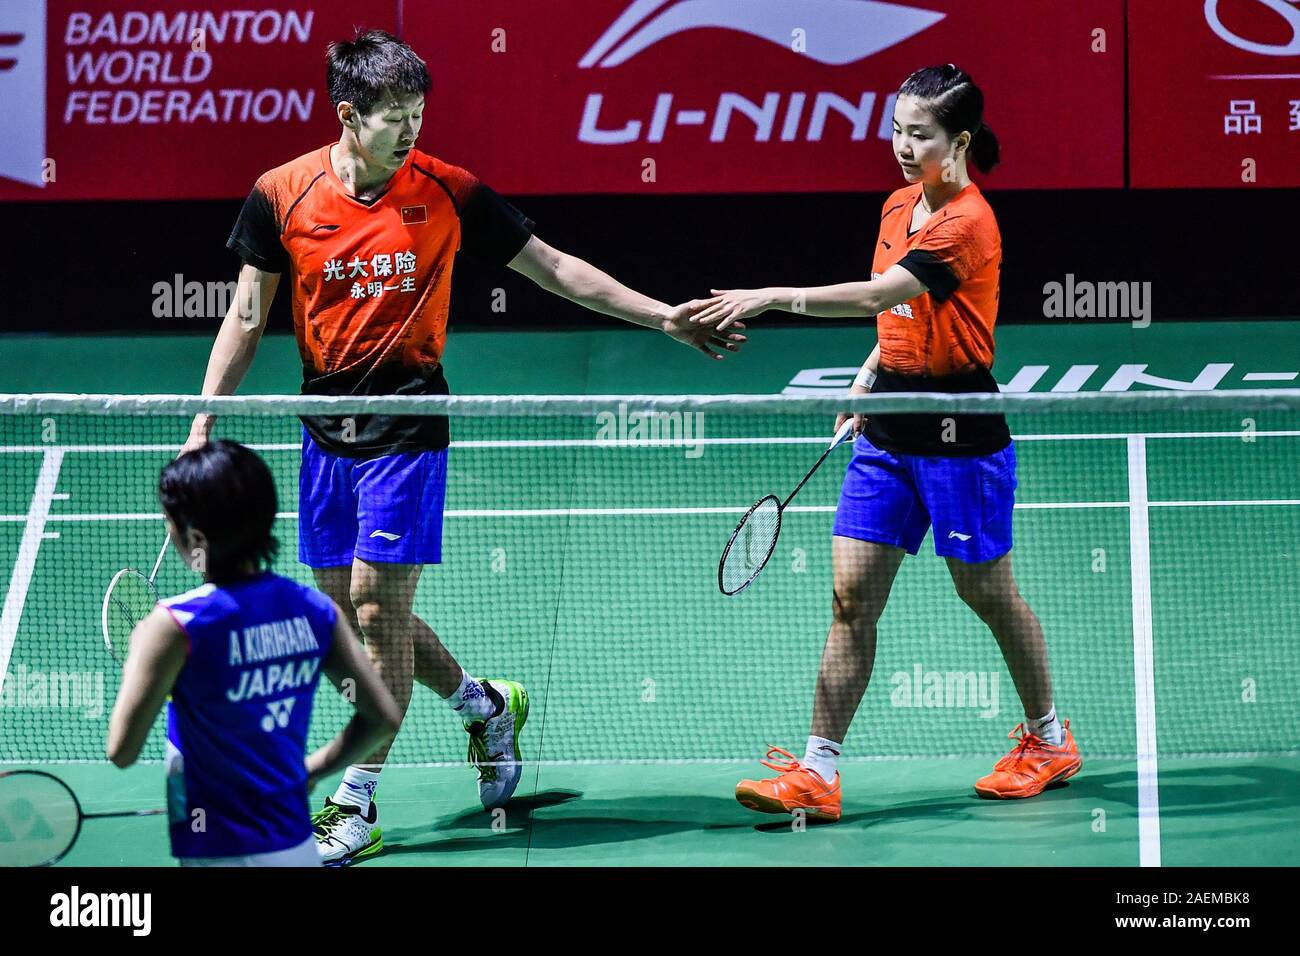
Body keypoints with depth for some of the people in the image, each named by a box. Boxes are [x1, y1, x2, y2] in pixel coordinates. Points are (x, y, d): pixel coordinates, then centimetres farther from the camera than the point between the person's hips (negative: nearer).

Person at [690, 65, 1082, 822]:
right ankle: (818, 773, -3)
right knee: (852, 595, -1)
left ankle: (1051, 742, 30)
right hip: (889, 428, 7)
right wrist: (869, 380, 9)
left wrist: (774, 297, -36)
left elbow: (881, 294, -30)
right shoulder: (898, 206, 9)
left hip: (959, 433, -7)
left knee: (988, 591, 8)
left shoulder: (967, 223, -17)